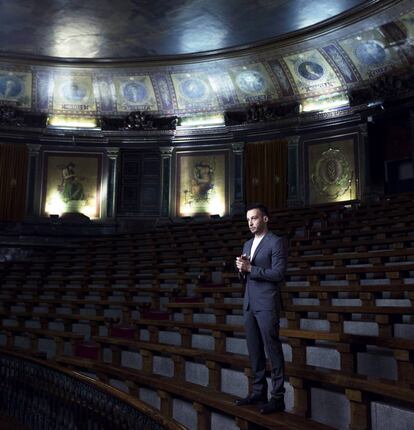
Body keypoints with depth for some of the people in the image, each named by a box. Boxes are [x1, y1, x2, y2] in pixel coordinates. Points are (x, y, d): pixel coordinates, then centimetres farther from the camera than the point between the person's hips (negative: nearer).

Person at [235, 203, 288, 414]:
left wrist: (250, 268, -16)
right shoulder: (247, 245, 17)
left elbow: (278, 273, -16)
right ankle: (259, 391, 22)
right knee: (254, 351, 12)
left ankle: (278, 397, 5)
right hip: (249, 303, 8)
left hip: (267, 304, -8)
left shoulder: (276, 242, -7)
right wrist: (242, 269, -2)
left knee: (273, 350, -3)